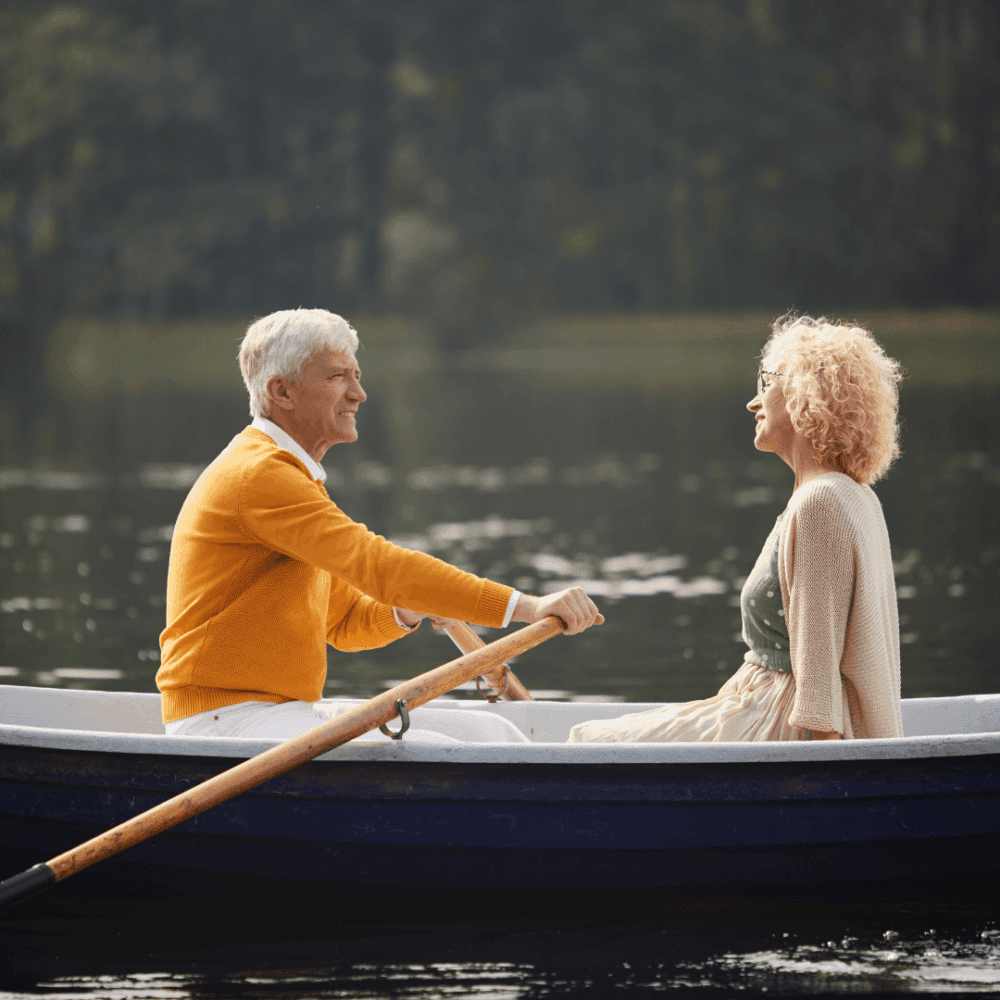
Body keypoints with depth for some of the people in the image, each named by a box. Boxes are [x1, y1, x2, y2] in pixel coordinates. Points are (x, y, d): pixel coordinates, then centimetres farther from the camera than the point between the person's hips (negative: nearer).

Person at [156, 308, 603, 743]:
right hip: (223, 720, -10)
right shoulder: (258, 474, -15)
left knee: (487, 733, 0)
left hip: (287, 711, 10)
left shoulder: (293, 476, 20)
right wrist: (523, 607, -30)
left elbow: (343, 622, 24)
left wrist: (406, 611, 1)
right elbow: (377, 563, -26)